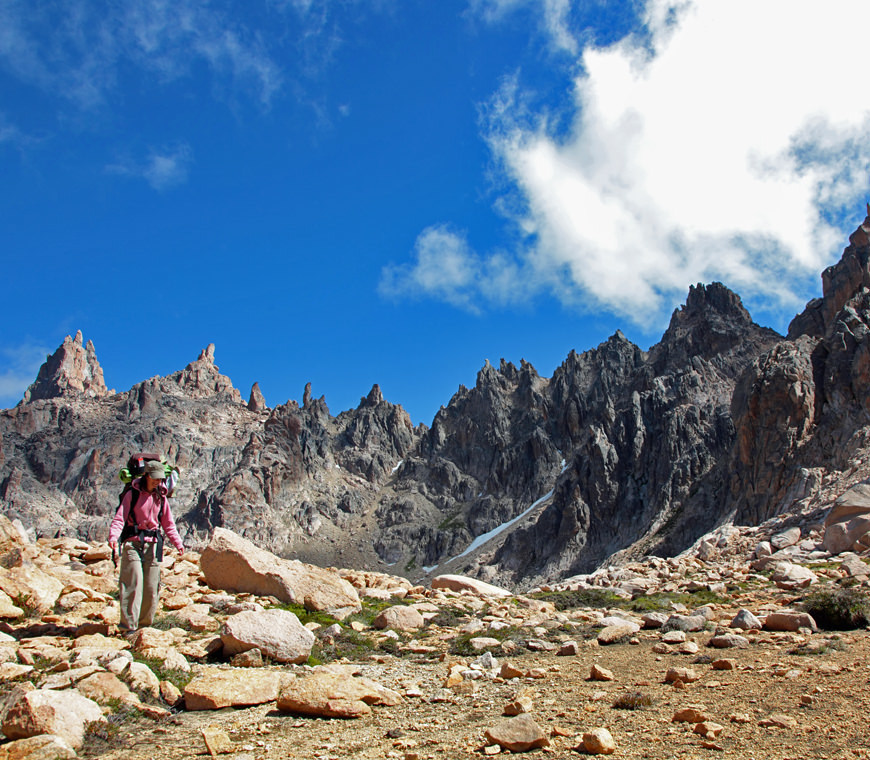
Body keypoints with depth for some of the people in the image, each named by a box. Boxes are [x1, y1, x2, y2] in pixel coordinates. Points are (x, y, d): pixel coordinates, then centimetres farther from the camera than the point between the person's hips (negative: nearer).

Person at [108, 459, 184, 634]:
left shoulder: (161, 497, 10)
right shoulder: (132, 494, -1)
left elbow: (168, 523, 15)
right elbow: (119, 517, -7)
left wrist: (178, 543, 4)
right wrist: (113, 536, -24)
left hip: (153, 545, 4)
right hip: (132, 542, -4)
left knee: (152, 587, 3)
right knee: (133, 584, -11)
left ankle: (145, 624, 16)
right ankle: (128, 625, -8)